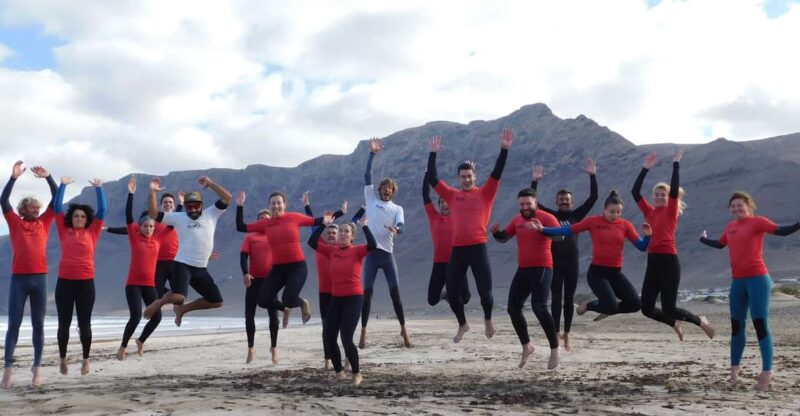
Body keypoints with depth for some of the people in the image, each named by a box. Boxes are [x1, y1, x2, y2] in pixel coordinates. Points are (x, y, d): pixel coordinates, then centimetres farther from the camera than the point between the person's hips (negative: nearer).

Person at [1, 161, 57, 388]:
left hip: (39, 278, 2)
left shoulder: (44, 222, 11)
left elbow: (56, 199, 7)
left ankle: (37, 366, 9)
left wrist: (48, 177, -3)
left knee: (38, 324, 4)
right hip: (19, 278, -2)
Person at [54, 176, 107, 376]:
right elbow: (57, 208, 5)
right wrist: (63, 185, 1)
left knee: (84, 324, 4)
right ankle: (62, 359, 21)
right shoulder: (64, 231, 6)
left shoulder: (92, 232, 5)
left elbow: (102, 211, 2)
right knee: (64, 323, 6)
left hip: (86, 283, -1)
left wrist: (98, 188, -1)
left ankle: (86, 360, 17)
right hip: (65, 282, 1)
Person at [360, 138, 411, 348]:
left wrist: (396, 229, -33)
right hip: (372, 252, 0)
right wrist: (372, 153, -3)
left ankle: (403, 329, 6)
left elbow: (401, 225, -9)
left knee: (395, 291, -3)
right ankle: (363, 332, 2)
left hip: (387, 253, 0)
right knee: (367, 292, -2)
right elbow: (367, 176, 2)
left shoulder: (397, 208, 10)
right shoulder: (371, 201, 10)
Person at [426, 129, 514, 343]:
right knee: (451, 292, 5)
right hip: (458, 249, 3)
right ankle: (462, 324, 29)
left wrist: (504, 149, -13)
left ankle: (488, 319, 28)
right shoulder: (452, 195, 10)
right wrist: (433, 154, 7)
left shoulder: (485, 193, 4)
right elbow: (432, 179, 8)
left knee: (485, 291, -3)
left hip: (478, 248, -3)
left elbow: (497, 173, -5)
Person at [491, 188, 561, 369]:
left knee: (539, 307, -21)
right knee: (513, 308, 6)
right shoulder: (517, 220, 12)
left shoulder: (546, 217, -9)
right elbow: (503, 238, 18)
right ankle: (526, 346, 23)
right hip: (523, 269, 7)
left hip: (542, 269, -7)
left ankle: (554, 349, -10)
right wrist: (495, 232, -5)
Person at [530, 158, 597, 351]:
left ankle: (566, 335, 13)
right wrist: (535, 181, -8)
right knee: (556, 297, -2)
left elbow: (593, 198, 0)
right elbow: (533, 201, 1)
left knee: (569, 298, 6)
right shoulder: (550, 216, 7)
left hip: (571, 261, 1)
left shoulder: (576, 215, 7)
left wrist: (592, 176, -7)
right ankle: (556, 332, -1)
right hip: (554, 260, -1)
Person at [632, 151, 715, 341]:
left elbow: (674, 189, -13)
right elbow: (635, 191, 8)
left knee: (668, 308, -6)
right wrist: (646, 168, 6)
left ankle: (700, 321, 22)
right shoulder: (650, 212, 13)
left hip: (669, 261, -6)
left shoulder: (671, 211, 1)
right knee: (646, 308, 4)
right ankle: (675, 324, 31)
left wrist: (676, 163, -11)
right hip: (653, 261, 6)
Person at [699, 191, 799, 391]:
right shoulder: (731, 226, 13)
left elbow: (781, 230, -19)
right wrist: (704, 239, 38)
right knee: (736, 324, 13)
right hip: (738, 281, 7)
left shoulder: (757, 221, -5)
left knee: (760, 323, -10)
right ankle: (735, 367, 25)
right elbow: (720, 244, 32)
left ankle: (767, 371, -7)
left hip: (758, 279, -7)